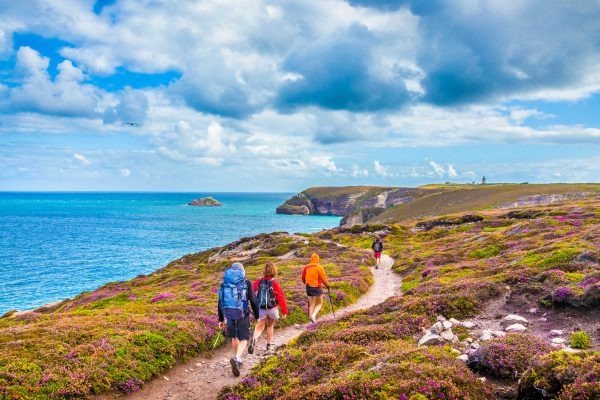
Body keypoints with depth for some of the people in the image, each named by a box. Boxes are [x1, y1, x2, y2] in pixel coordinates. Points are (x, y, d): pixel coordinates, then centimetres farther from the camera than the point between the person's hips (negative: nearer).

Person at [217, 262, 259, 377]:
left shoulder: (225, 283, 6)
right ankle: (236, 358, -20)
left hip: (229, 315, 3)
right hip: (243, 315, -3)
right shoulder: (246, 283, -3)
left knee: (234, 337, 23)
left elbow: (220, 302, 9)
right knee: (243, 339, 4)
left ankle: (238, 360, 33)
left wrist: (221, 320, 17)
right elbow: (253, 301, -4)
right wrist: (257, 316, 7)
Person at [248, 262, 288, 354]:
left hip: (260, 308, 1)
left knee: (259, 327, 2)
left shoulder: (258, 282, -2)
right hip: (272, 308, -1)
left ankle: (254, 339, -28)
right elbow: (281, 297, -9)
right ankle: (269, 346, 26)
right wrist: (284, 310, -1)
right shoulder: (275, 283, -10)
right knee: (270, 326, 19)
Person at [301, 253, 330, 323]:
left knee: (311, 304, 15)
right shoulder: (319, 267, -12)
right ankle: (313, 315, -9)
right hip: (317, 287, -4)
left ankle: (311, 316, 10)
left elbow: (303, 278, 9)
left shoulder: (306, 267, 1)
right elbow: (323, 278, -9)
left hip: (308, 287, 4)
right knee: (319, 303, 11)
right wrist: (327, 285, 9)